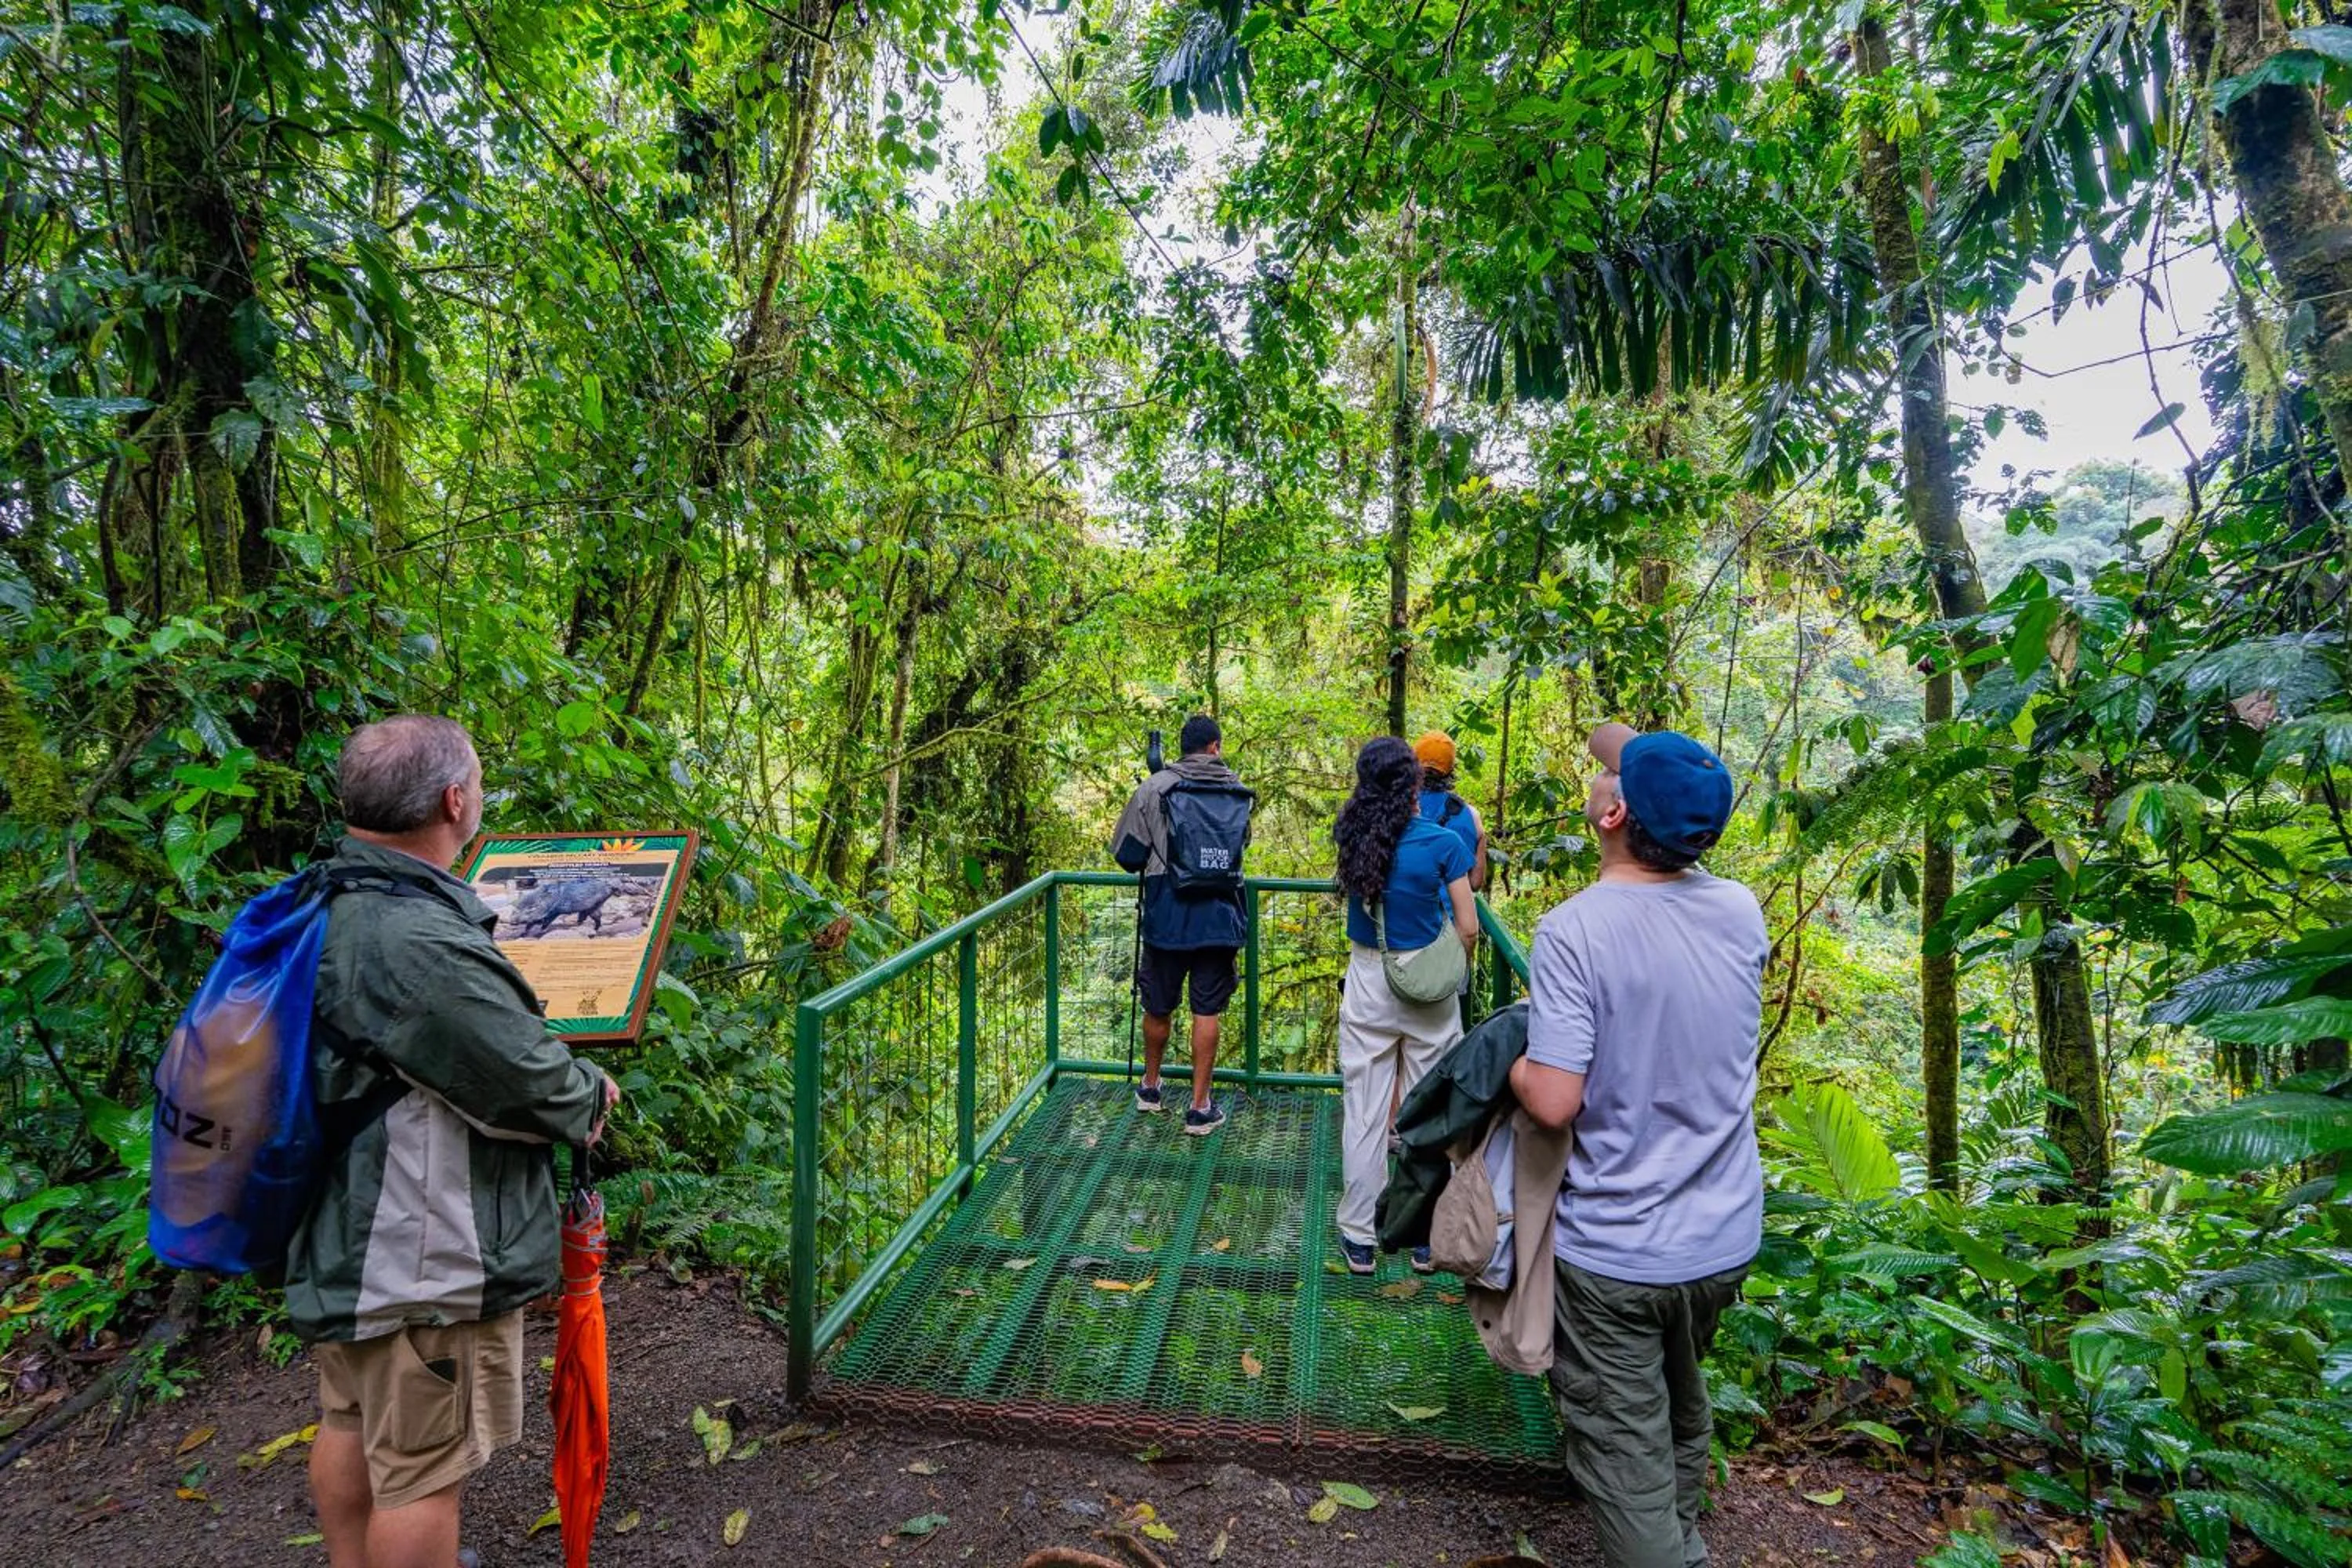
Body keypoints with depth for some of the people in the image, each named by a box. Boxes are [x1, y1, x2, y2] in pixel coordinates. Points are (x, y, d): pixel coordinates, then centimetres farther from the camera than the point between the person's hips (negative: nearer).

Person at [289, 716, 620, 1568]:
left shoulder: (327, 906, 0)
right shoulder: (424, 945, -31)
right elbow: (534, 1083, -22)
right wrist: (591, 1096, -1)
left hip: (341, 1233, 10)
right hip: (424, 1260, -10)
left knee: (350, 1424, 26)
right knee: (423, 1469, 7)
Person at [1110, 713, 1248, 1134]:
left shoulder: (1155, 788, -3)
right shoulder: (1236, 789, 3)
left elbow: (1126, 854, 0)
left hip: (1167, 914, 0)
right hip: (1219, 915, 1)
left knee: (1158, 1007, 15)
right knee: (1207, 1010, 7)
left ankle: (1150, 1087, 35)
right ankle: (1200, 1107, 11)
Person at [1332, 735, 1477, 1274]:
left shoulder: (1350, 834, -5)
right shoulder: (1443, 843, -13)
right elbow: (1468, 927, -7)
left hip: (1368, 986, 2)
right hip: (1428, 991, -2)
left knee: (1364, 1115, 11)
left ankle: (1358, 1239, 21)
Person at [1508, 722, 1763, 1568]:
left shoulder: (1574, 930, -25)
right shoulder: (1742, 911, -7)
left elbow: (1554, 1102, -26)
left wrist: (1510, 1060, -7)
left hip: (1614, 1252, -6)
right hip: (1726, 1241, 7)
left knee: (1626, 1456, 12)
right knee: (1684, 1410, 30)